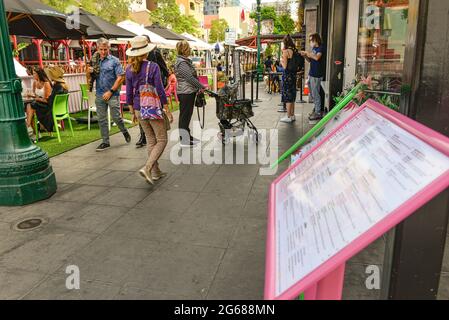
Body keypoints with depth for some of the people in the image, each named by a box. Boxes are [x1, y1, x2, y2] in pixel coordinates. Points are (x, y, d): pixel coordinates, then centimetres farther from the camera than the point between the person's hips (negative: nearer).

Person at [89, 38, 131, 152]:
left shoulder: (114, 60, -3)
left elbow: (120, 77, -10)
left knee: (116, 117, -2)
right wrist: (90, 72, -3)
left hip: (112, 95, -5)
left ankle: (125, 131, 28)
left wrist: (110, 91, -14)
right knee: (101, 120, 7)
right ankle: (105, 142, 16)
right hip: (99, 95, 5)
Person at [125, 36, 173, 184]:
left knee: (151, 140, 16)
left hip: (139, 109, 6)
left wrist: (133, 112, 16)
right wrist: (167, 110, -5)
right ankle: (147, 168, -12)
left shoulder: (129, 69, 3)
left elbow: (129, 93, 7)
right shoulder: (153, 66, -11)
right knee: (162, 140, 5)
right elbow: (160, 90, -12)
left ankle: (155, 172, 20)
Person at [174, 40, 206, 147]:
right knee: (185, 115, -5)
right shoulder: (181, 63, -16)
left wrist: (198, 87, 13)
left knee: (187, 115, 16)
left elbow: (192, 76, 18)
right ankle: (184, 140, 1)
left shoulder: (185, 61, 16)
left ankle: (187, 136, 27)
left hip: (189, 91, 10)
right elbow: (190, 77, -21)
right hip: (186, 93, -10)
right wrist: (201, 87, -14)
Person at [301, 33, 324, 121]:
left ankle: (318, 113, 4)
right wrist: (305, 55, 3)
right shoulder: (313, 48, 13)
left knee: (315, 94, -4)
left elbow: (317, 57, -30)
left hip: (316, 75, -9)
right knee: (312, 94, 17)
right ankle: (316, 109, 31)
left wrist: (307, 53, -20)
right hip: (311, 74, 9)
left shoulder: (320, 48, -11)